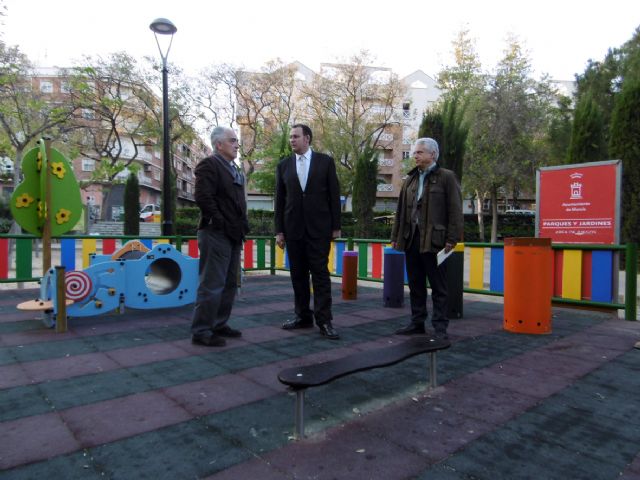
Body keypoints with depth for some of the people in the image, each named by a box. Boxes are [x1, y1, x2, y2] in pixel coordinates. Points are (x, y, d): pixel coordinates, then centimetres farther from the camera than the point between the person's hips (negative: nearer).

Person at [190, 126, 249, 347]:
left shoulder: (234, 170, 20)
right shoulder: (208, 164, -7)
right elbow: (203, 197, -18)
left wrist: (241, 225, 11)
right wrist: (220, 223, -16)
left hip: (233, 235, 9)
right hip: (216, 234, -9)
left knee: (229, 284, 13)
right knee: (212, 284, -6)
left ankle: (219, 324, 24)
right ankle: (201, 331, 3)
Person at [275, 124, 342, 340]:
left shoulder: (325, 161, 2)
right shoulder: (283, 165, 9)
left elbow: (334, 195, 1)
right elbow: (280, 200, 8)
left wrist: (336, 226, -2)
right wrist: (279, 230, 4)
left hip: (319, 226, -3)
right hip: (293, 227, 3)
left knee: (320, 272, -3)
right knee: (298, 274, 7)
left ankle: (324, 320, 1)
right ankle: (303, 316, 17)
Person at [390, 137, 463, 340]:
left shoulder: (446, 177, 0)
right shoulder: (410, 179, 17)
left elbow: (455, 210, -5)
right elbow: (401, 210, 17)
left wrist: (452, 239, -12)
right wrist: (395, 236, 12)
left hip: (434, 240, -6)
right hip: (411, 239, 6)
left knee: (438, 287, 2)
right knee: (415, 285, 12)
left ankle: (440, 326, 9)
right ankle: (417, 322, 22)